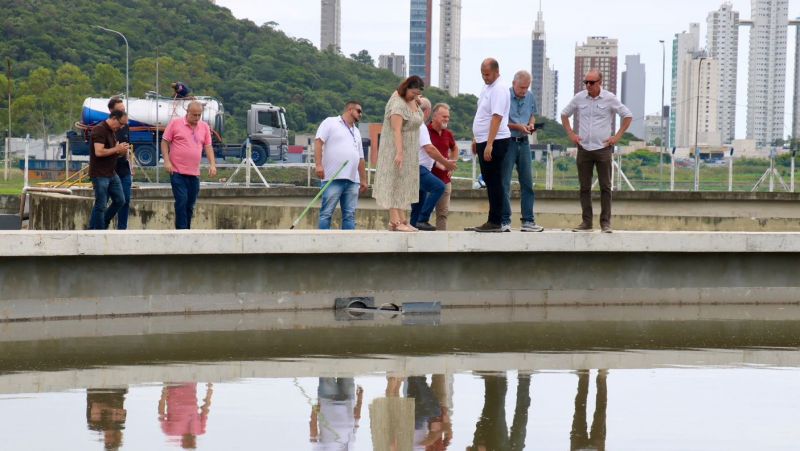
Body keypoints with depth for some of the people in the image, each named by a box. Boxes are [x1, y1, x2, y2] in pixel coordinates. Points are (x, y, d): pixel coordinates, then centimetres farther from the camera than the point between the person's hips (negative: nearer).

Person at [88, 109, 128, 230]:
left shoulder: (112, 131, 14)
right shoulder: (99, 130, -16)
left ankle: (102, 225, 21)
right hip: (100, 174, -9)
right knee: (101, 205, -4)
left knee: (119, 200, 10)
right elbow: (99, 152, -25)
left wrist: (121, 150, 3)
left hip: (111, 173, 9)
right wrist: (117, 149, -18)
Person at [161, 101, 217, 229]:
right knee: (181, 201, -11)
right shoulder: (175, 123, -2)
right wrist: (167, 161, -9)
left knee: (190, 204, 7)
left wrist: (212, 164, -1)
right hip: (177, 171, -4)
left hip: (194, 173, 4)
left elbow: (208, 146, 11)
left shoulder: (204, 127, 10)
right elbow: (164, 143, 1)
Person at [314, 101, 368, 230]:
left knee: (350, 215, 1)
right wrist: (319, 164, -18)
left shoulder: (356, 132, 25)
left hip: (352, 180, 7)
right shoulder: (330, 123, 4)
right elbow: (318, 142, -7)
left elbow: (360, 158, 27)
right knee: (326, 213, -7)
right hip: (333, 178, -7)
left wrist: (363, 180, 22)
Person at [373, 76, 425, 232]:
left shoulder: (411, 99, 7)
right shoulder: (398, 105, -21)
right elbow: (397, 131, -29)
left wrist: (417, 103, 9)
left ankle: (401, 219, 10)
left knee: (404, 184, 8)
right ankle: (394, 221, -14)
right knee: (395, 182, -10)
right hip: (396, 149, -9)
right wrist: (399, 153, -36)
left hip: (409, 151, 9)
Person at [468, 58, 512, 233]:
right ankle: (493, 221, 16)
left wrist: (489, 145, -28)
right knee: (489, 181, 11)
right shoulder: (487, 88, 16)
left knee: (493, 181, -7)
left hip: (494, 142, -10)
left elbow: (497, 117, -23)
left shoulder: (499, 89, -15)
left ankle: (495, 222, -4)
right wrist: (476, 140, 24)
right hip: (484, 141, 10)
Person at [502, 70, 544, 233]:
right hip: (508, 142, -6)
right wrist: (517, 126, -18)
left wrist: (531, 124, -1)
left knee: (527, 182, 6)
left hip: (524, 142, 6)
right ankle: (505, 221, 3)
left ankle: (528, 221, 10)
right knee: (504, 183, -2)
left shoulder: (530, 97, 7)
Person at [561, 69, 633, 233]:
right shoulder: (579, 98, 3)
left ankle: (605, 223, 3)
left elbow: (628, 116, 4)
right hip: (584, 149, 2)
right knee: (584, 187, 4)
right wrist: (571, 134, 7)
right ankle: (586, 222, 10)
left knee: (605, 187, -1)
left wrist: (617, 136, -2)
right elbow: (564, 115, 17)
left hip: (603, 148, -2)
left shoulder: (610, 98, -3)